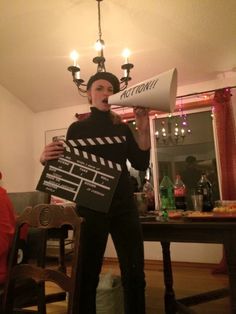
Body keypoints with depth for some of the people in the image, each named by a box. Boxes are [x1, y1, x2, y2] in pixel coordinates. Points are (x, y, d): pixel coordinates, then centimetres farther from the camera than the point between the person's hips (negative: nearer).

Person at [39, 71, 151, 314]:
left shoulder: (122, 128, 11)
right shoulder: (77, 128, 4)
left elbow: (141, 164, 3)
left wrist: (143, 129, -8)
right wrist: (46, 160, -18)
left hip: (123, 205, 3)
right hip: (90, 207, -2)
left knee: (134, 274, 4)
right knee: (87, 274, 1)